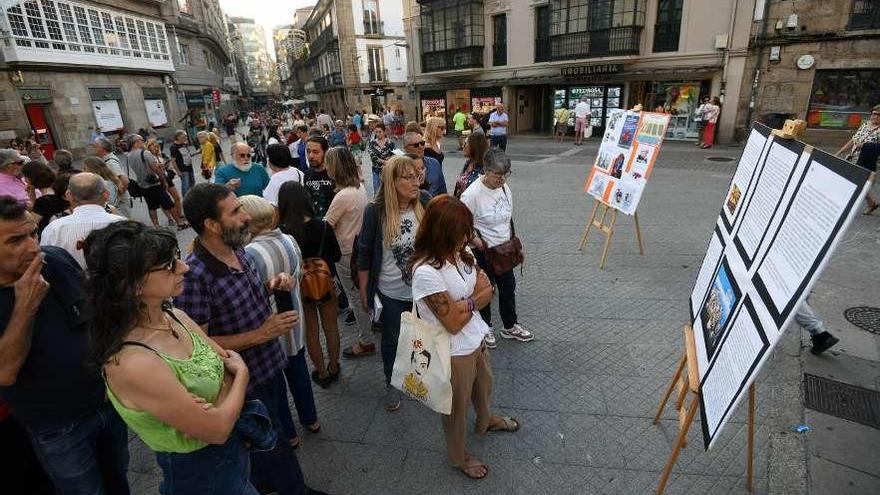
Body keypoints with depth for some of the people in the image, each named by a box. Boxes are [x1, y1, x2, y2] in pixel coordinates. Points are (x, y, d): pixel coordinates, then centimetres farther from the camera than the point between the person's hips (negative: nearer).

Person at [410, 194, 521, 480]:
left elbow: (486, 291, -3)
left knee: (484, 385, 32)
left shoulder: (459, 253, -9)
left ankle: (486, 421, 65)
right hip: (454, 352, -7)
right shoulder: (426, 272, -32)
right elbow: (453, 322, -26)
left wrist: (466, 301, -22)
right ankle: (458, 456, 48)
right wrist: (475, 297, -11)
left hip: (475, 338, 7)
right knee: (457, 406, 19)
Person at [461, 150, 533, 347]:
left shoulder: (504, 188, -1)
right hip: (483, 252, -7)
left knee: (508, 286, 17)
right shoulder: (472, 194, -24)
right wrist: (477, 241, -20)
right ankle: (485, 328, 34)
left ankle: (510, 326, 37)